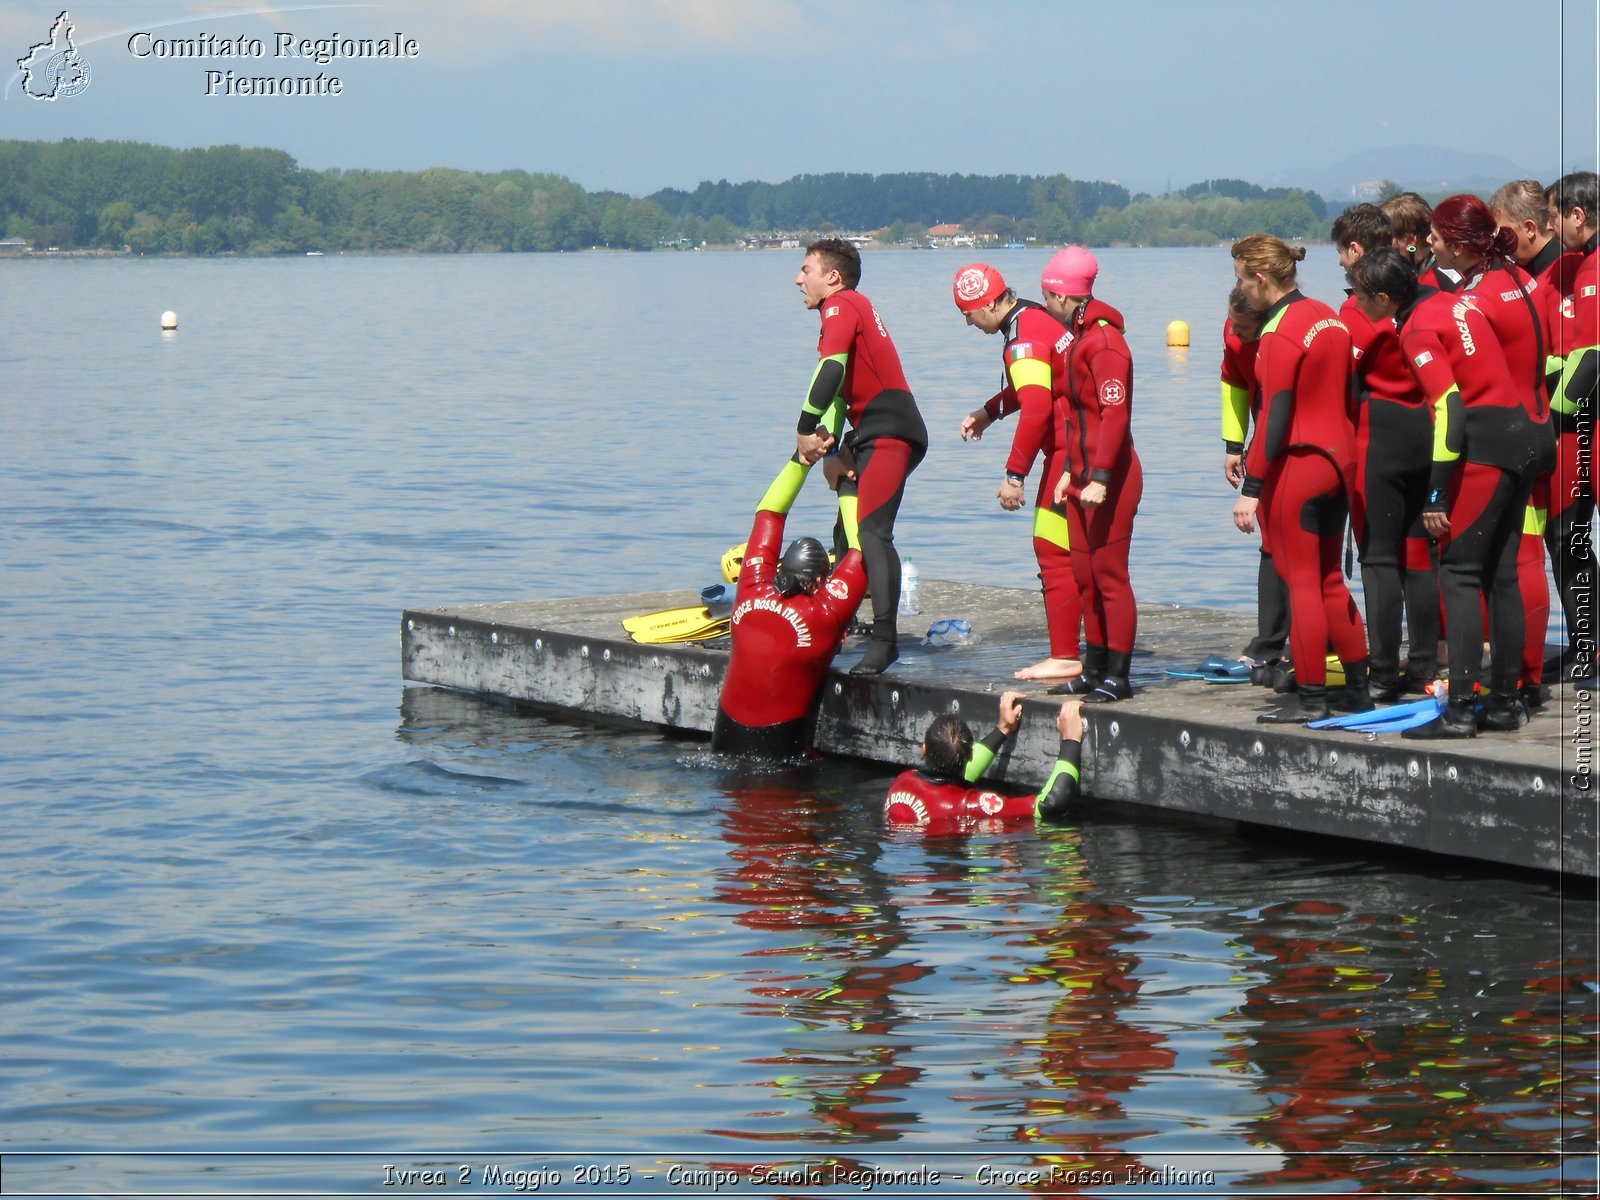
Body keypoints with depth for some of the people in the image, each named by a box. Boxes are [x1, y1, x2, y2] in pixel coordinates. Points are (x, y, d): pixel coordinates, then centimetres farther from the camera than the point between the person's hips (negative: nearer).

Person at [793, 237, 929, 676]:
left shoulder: (841, 305, -5)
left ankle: (884, 641, -24)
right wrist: (830, 443, 7)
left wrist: (806, 430, -16)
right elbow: (847, 386, 19)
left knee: (871, 533, -18)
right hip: (872, 433, 11)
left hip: (888, 432, -11)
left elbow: (831, 369, -21)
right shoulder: (856, 308, 25)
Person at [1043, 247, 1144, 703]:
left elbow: (1115, 414, -23)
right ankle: (1095, 669, 20)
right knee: (1086, 574, 13)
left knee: (1109, 572, -7)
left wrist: (1100, 477, -27)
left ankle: (1117, 676, -3)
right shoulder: (1080, 337, 16)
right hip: (1084, 475, 10)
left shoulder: (1104, 341, -15)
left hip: (1111, 478, -10)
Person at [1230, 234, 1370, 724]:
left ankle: (1311, 698, 1)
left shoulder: (1280, 334, -16)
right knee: (1329, 578, 15)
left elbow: (1275, 417, -18)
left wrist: (1251, 489, -17)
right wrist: (1343, 455, 20)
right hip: (1338, 459, 8)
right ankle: (1358, 690, 18)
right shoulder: (1329, 318, 10)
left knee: (1301, 581, -2)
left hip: (1297, 464, -8)